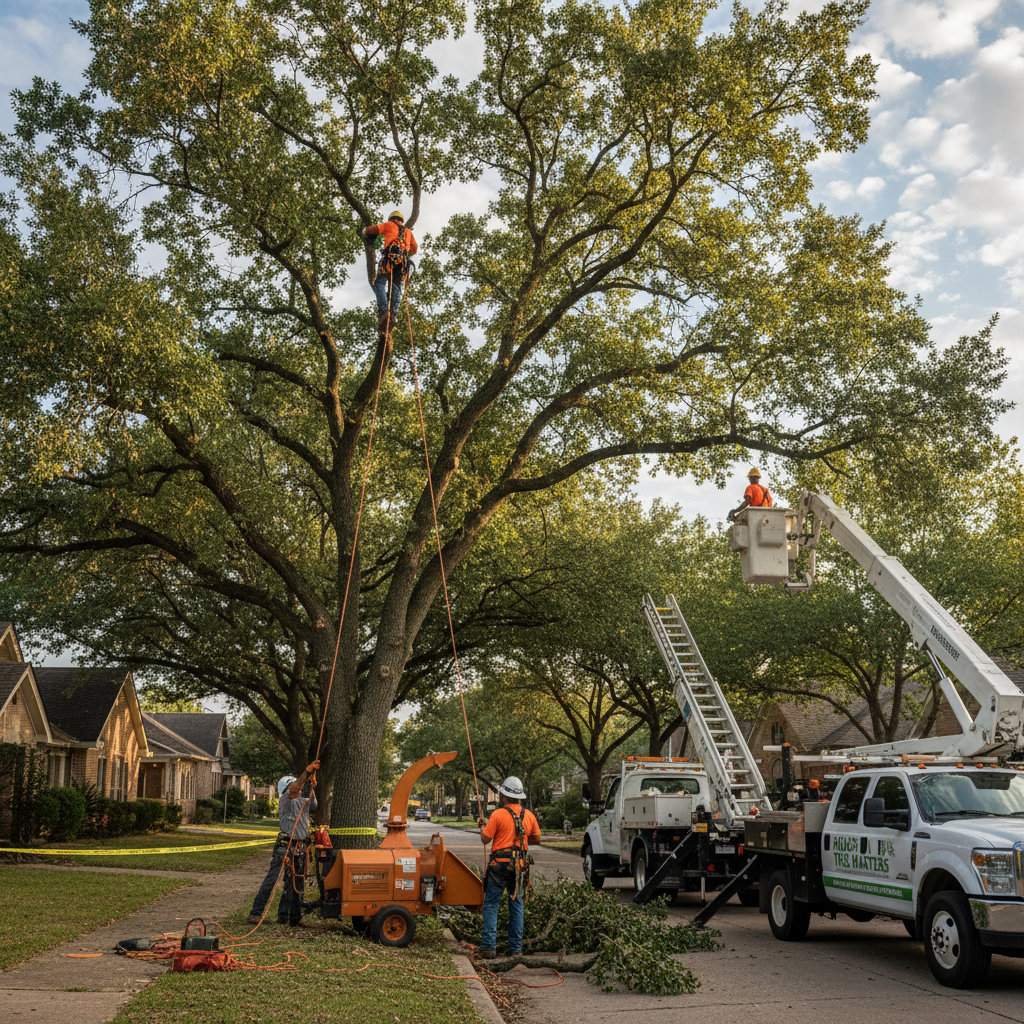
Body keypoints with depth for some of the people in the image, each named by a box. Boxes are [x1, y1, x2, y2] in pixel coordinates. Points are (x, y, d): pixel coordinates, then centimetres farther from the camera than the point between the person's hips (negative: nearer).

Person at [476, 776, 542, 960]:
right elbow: (537, 838, 17)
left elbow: (485, 840, -5)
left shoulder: (498, 815, -9)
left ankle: (488, 947, -2)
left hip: (500, 864, -4)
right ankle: (516, 948, 11)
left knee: (491, 905, 3)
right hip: (520, 866, 4)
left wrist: (482, 826, 14)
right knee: (516, 905, 11)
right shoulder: (528, 815, 6)